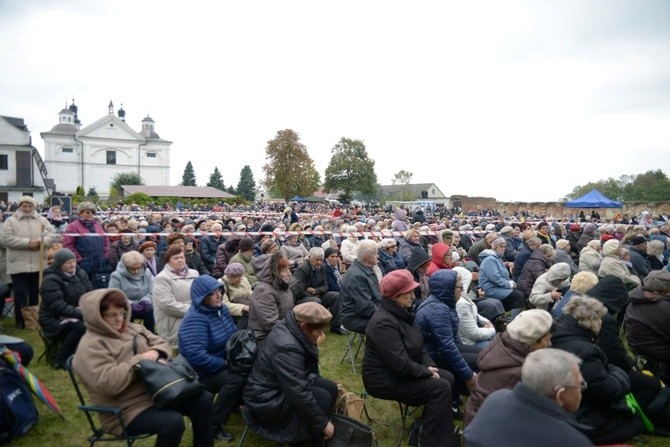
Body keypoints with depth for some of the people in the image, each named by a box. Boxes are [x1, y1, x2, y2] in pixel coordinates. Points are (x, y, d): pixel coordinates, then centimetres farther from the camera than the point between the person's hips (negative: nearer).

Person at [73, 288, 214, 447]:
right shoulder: (90, 346, -13)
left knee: (203, 398, -4)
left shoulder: (132, 328, 11)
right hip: (128, 410, -8)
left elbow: (163, 345, 12)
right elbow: (107, 383, -27)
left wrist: (154, 353, -12)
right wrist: (139, 360, -20)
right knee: (173, 421, -32)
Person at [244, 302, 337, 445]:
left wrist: (314, 346, -4)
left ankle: (311, 433, 15)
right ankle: (312, 439, 4)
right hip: (267, 400, -10)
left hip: (285, 384, 10)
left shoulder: (292, 328, -4)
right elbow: (300, 397, -32)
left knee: (330, 388, 1)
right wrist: (324, 423, -22)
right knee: (323, 398, -20)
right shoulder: (287, 348, -33)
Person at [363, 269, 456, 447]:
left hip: (406, 370, 10)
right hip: (386, 380, -10)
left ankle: (429, 423, 16)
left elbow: (419, 345, 10)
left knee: (448, 378, 4)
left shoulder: (402, 313, 5)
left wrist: (430, 366, -6)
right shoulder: (384, 322, -28)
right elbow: (401, 364, -30)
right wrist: (427, 372, -16)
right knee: (441, 387, -17)